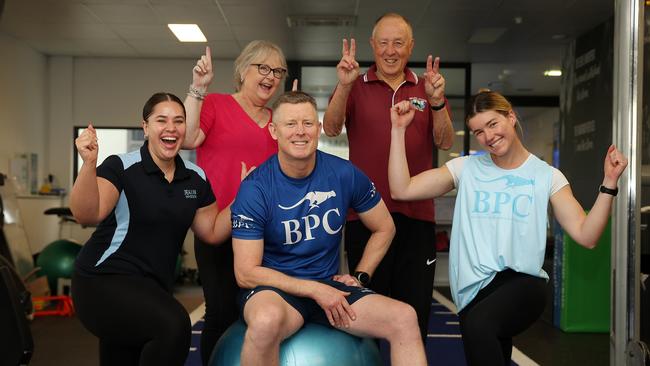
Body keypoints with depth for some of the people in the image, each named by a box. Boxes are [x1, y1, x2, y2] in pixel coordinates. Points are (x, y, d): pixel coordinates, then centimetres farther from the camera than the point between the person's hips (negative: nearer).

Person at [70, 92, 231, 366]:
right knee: (174, 325, -32)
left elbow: (213, 232, 9)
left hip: (153, 288, 7)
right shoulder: (121, 167, -12)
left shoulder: (196, 178, 4)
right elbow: (87, 215, -26)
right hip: (105, 281, -6)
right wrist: (89, 164, -40)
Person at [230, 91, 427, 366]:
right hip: (274, 288, -3)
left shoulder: (344, 174, -4)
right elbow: (246, 273, -13)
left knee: (405, 317, -16)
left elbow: (384, 228, 12)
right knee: (267, 320, -38)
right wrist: (315, 290, -16)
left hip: (330, 285, 4)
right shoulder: (255, 189, -14)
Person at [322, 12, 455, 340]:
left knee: (414, 311, 8)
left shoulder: (426, 88, 10)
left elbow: (445, 142, 2)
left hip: (416, 215, 2)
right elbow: (330, 128, -10)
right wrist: (343, 86, -25)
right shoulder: (356, 87, 5)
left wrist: (436, 102, -15)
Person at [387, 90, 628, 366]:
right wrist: (398, 129, -2)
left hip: (523, 282, -3)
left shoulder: (547, 176, 4)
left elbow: (586, 236, -3)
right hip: (475, 292, 3)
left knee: (478, 325, -33)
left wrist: (609, 183, -13)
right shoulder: (465, 168, 7)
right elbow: (401, 190, -1)